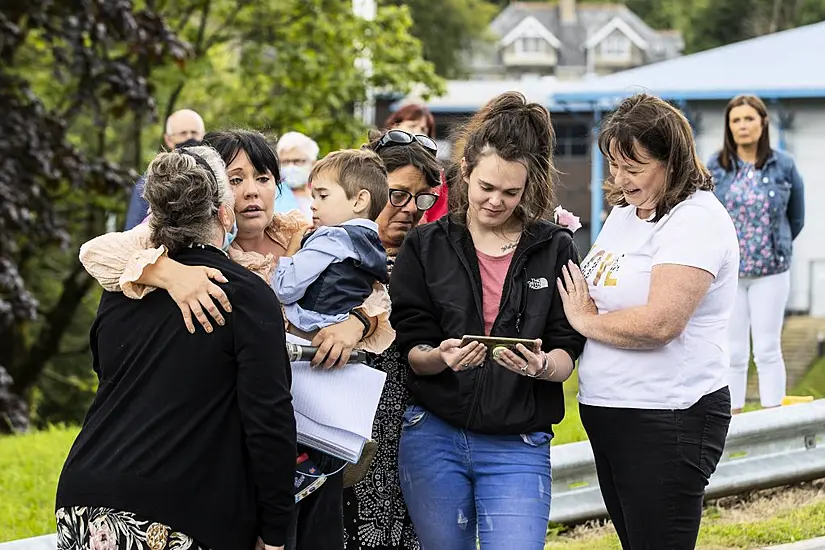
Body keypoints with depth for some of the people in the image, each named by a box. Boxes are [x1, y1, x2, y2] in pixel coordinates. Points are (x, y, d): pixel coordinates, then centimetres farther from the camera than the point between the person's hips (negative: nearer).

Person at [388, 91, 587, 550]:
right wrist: (440, 357, -21)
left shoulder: (555, 249, 4)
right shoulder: (426, 246, 4)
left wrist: (542, 366, -23)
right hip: (433, 437, 1)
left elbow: (567, 353, 0)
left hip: (519, 447, -1)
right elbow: (410, 349, 1)